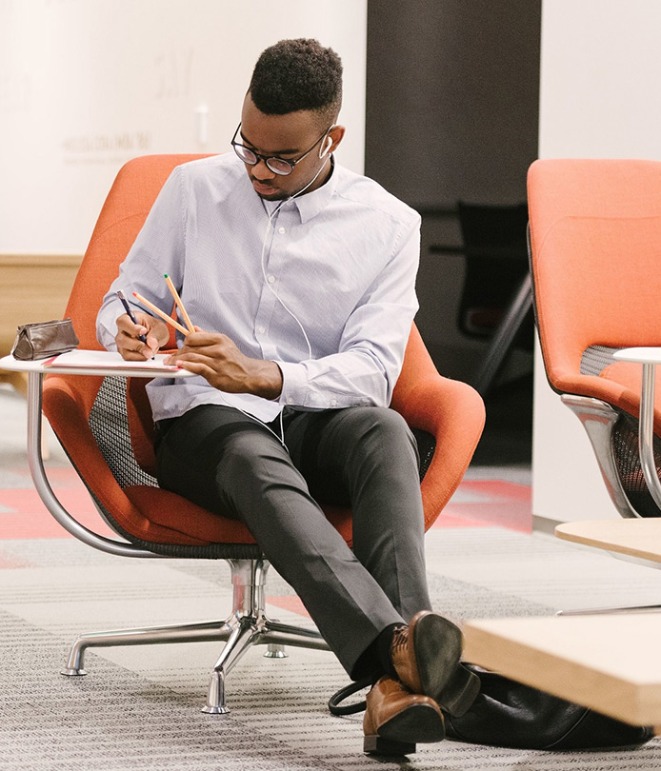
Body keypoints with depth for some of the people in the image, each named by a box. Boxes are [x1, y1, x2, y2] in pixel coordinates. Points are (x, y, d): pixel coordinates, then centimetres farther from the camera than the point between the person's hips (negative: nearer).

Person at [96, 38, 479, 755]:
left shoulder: (388, 225, 3)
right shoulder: (194, 189, 9)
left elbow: (373, 369, -7)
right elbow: (121, 299, 15)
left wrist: (263, 376, -25)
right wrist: (132, 332, -12)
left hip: (315, 424, 1)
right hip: (201, 424, 0)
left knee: (384, 429, -36)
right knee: (257, 463, -38)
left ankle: (396, 687, -56)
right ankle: (396, 648, -64)